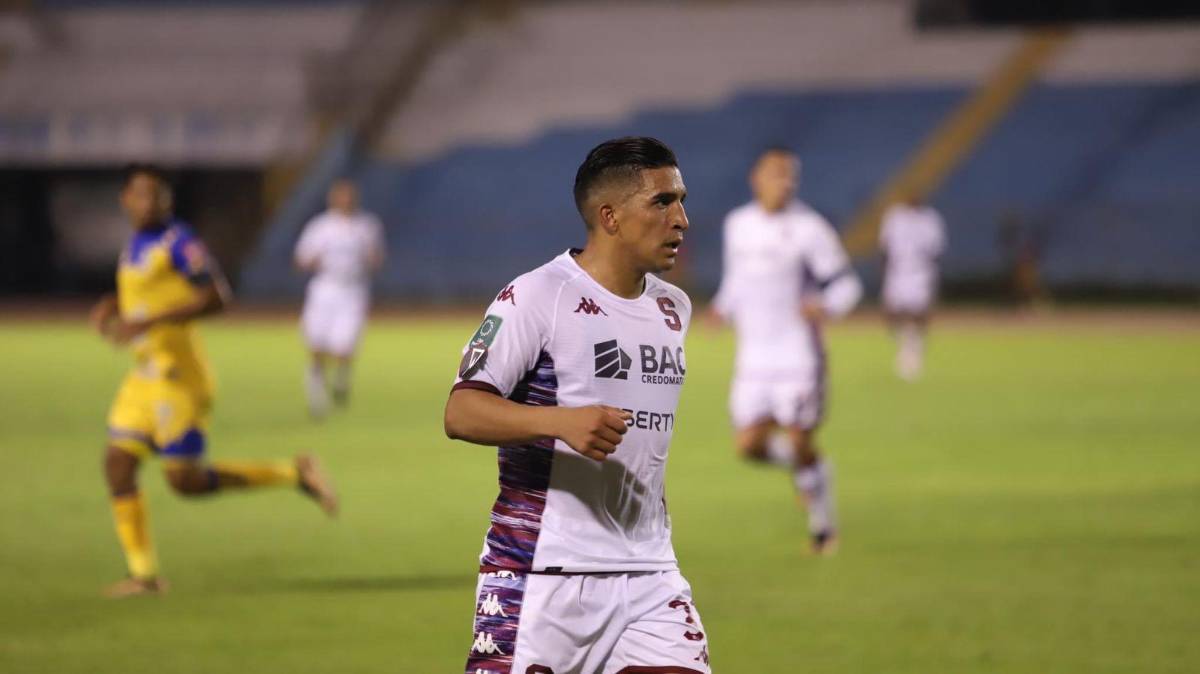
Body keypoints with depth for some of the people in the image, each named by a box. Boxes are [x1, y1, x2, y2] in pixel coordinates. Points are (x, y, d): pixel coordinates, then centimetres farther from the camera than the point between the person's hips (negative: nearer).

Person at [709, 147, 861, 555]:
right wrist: (725, 307, 4)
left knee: (799, 446, -5)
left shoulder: (809, 229, -9)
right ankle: (809, 467, 29)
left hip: (798, 354, -5)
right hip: (754, 355, 5)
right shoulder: (738, 225, 7)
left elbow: (845, 285, -8)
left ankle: (822, 523, 16)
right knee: (749, 445, -3)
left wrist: (826, 307, -29)